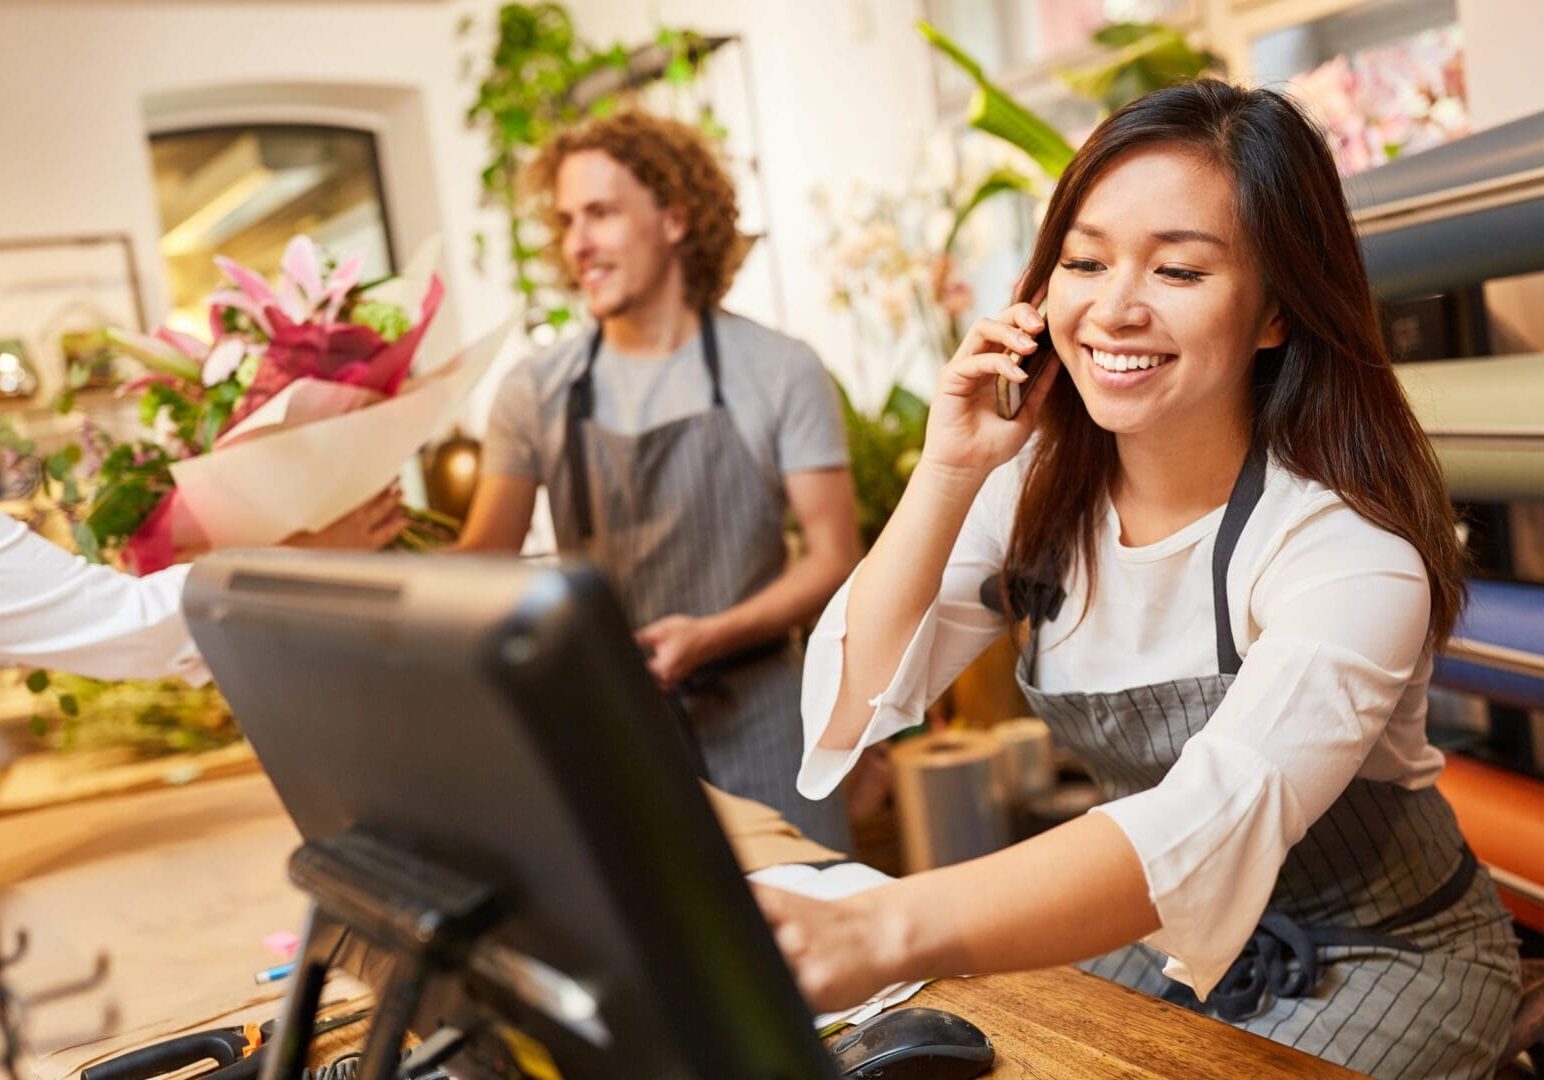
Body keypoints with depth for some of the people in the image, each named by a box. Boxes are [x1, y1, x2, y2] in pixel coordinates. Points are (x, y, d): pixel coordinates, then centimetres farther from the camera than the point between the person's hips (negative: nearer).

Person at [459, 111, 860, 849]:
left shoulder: (780, 371, -3)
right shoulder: (537, 392, 3)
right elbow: (485, 557, 4)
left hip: (753, 717, -1)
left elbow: (832, 558, -4)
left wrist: (709, 635, -19)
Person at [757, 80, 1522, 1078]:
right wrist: (948, 471, -26)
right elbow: (853, 701, -14)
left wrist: (879, 933, -60)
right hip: (1162, 935, 5)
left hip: (1385, 962, -4)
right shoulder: (1042, 484, -9)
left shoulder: (1349, 550, -27)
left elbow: (1220, 816, -45)